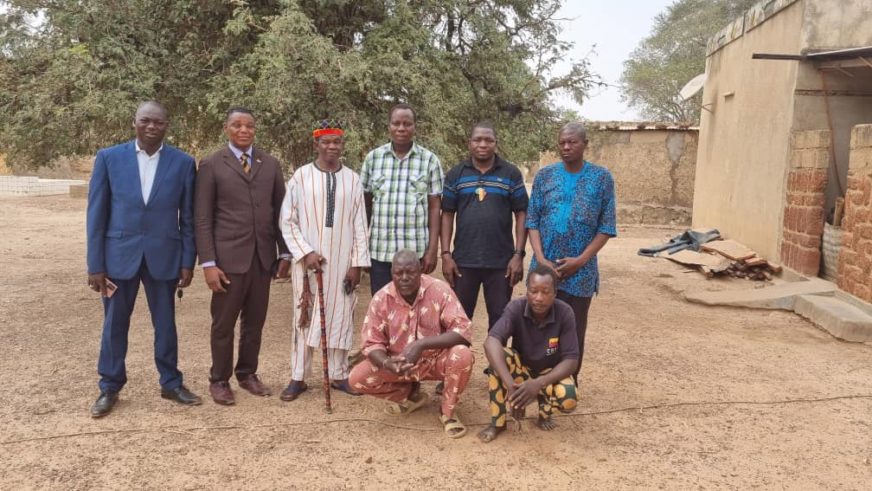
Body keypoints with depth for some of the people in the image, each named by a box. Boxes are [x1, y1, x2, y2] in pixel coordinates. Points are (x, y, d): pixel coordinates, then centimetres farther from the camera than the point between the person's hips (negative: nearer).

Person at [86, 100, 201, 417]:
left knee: (166, 323, 12)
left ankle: (171, 383, 27)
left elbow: (187, 217, 2)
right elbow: (96, 214, -1)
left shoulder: (183, 162, -1)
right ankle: (109, 388, 27)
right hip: (119, 254, 0)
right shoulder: (109, 158, -1)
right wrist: (95, 264, -4)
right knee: (115, 324, 11)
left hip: (163, 255, 0)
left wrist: (187, 262, -1)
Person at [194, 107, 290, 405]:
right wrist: (208, 263, -10)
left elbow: (280, 211, 12)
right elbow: (203, 219, -4)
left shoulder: (270, 164, 9)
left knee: (255, 322, 11)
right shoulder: (211, 165, -1)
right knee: (223, 323, 6)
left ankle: (247, 373, 27)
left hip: (263, 256, 3)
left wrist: (285, 253, 8)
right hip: (229, 257, -3)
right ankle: (219, 380, 21)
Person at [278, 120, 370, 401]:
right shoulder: (301, 176, -3)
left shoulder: (353, 179, 2)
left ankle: (339, 375, 22)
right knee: (304, 317, 6)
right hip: (308, 260, -1)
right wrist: (305, 253, -11)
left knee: (340, 317, 8)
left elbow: (360, 225, 4)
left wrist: (357, 263, -1)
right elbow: (287, 221, -2)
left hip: (342, 262, 2)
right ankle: (298, 378, 17)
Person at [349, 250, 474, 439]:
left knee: (462, 355, -33)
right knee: (357, 378, -17)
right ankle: (412, 394, 9)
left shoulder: (439, 290, -21)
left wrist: (422, 344, -37)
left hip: (437, 359, -2)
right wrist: (386, 363, -33)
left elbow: (462, 331, -27)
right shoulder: (381, 298, -14)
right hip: (399, 363, 2)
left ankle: (448, 411, -5)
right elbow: (371, 342, -10)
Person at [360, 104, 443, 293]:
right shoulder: (373, 158, 6)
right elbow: (365, 204, 10)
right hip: (379, 251, 2)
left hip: (415, 251, -1)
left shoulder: (429, 160, 1)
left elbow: (434, 207, 1)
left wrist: (432, 249, -4)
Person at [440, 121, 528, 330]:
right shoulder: (455, 174, 4)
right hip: (463, 261, 1)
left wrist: (518, 254, -6)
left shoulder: (511, 174, 1)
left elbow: (521, 214, 1)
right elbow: (447, 215, 5)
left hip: (501, 262, 0)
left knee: (500, 319, 9)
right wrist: (446, 254, -2)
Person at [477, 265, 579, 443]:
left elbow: (571, 360, -23)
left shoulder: (565, 313, -23)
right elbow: (491, 342, -40)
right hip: (520, 368, 0)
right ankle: (497, 422, -16)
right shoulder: (516, 308, -24)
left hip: (549, 373, 0)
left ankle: (544, 410, 5)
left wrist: (539, 383, -40)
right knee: (500, 355, -33)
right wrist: (510, 384, -54)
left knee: (568, 400, -33)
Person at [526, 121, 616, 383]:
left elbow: (606, 228, -2)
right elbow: (532, 221, 2)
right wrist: (540, 259, -10)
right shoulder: (545, 175, 3)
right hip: (543, 267, 1)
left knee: (573, 331, 8)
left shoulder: (602, 178, -1)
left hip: (580, 270, -1)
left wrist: (581, 260, -12)